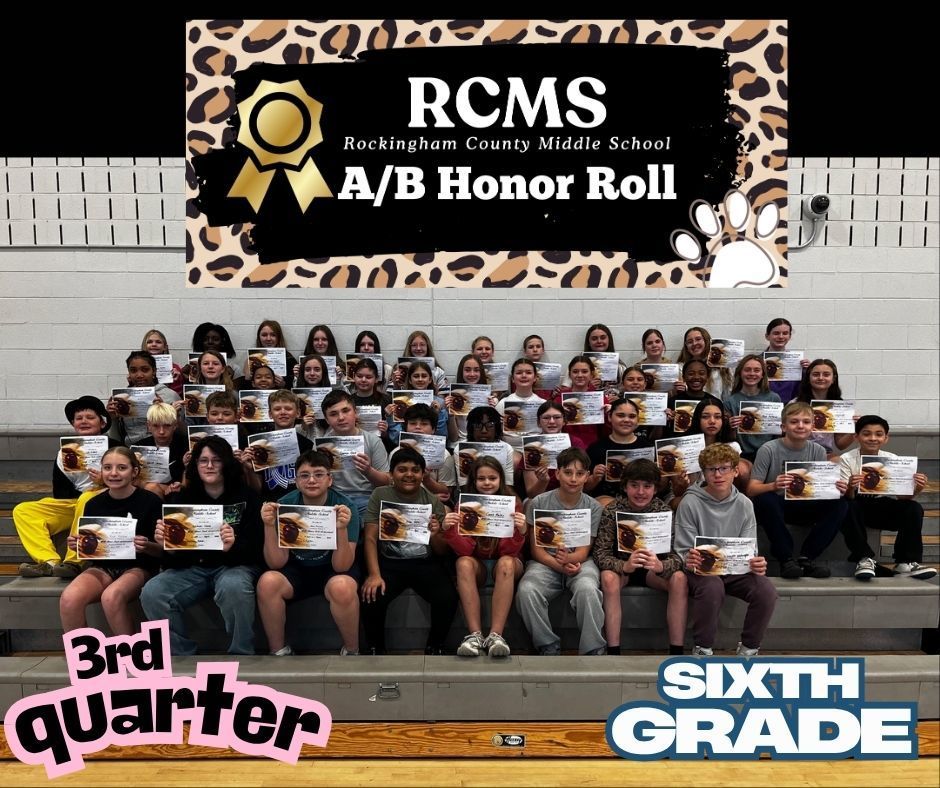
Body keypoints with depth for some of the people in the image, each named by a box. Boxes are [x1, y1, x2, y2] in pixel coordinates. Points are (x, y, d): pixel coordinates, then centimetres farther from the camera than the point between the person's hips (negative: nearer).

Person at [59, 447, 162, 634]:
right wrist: (77, 545, -6)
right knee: (69, 597, -28)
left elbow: (162, 550, -2)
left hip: (138, 566, -4)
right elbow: (87, 547, 16)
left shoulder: (150, 501, -6)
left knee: (111, 596, -35)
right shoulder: (94, 504, 5)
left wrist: (146, 546, -23)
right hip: (102, 566, 4)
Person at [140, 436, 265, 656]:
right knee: (151, 593, -21)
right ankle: (181, 655, 0)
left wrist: (232, 546, -32)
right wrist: (164, 543, -19)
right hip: (193, 567, 4)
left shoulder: (245, 497, -3)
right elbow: (174, 554, 6)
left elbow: (256, 547, -10)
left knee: (233, 587, -37)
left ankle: (241, 655, -13)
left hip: (235, 565, -4)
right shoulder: (183, 498, 6)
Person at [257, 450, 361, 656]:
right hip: (296, 569, 2)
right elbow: (277, 563, -15)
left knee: (343, 587, -35)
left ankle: (351, 652, -8)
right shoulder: (285, 505, -13)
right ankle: (278, 652, -5)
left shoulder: (345, 507, -19)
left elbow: (341, 566, -24)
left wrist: (342, 529, -41)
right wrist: (269, 526, -30)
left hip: (332, 570, -2)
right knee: (267, 582, -28)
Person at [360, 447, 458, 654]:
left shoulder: (433, 501, 5)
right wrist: (374, 574, -18)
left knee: (448, 598, -25)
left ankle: (434, 647, 3)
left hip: (426, 564, 1)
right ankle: (376, 648, 0)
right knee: (372, 597, -29)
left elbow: (443, 552, 6)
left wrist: (435, 535, -17)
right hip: (390, 563, -1)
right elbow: (370, 538, -3)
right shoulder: (380, 495, 3)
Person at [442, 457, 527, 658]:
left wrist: (521, 532, -38)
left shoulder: (512, 503, -10)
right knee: (463, 563, -32)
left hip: (505, 563, -1)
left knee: (506, 563, -34)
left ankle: (496, 635, -38)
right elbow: (464, 550, -15)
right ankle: (475, 635, -36)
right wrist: (449, 531, -34)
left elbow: (510, 551, -17)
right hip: (477, 563, 1)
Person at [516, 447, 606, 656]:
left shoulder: (593, 507, 1)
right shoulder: (538, 503, -1)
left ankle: (593, 651, -18)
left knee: (588, 589, -35)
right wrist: (560, 566, -21)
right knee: (526, 590, -31)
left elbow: (583, 551, -4)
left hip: (579, 561, 0)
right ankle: (548, 647, -11)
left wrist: (569, 558, -30)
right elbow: (536, 549, -2)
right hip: (545, 562, 0)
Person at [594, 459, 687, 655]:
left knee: (679, 579, -27)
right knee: (608, 578, -34)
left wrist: (660, 565, -45)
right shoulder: (612, 511, -20)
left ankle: (676, 652, -19)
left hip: (653, 567, 2)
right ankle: (613, 652, -28)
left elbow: (676, 556, -20)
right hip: (621, 567, -1)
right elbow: (600, 553, -23)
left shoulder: (664, 510, -16)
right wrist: (625, 565, -45)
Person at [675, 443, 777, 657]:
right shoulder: (690, 503, -8)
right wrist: (689, 561, -32)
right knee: (712, 588, -36)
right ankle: (703, 648, -13)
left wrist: (756, 564, -22)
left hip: (735, 569, 4)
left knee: (767, 591, -24)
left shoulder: (744, 505, 3)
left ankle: (749, 647, 0)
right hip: (700, 569, -3)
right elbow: (683, 551, -7)